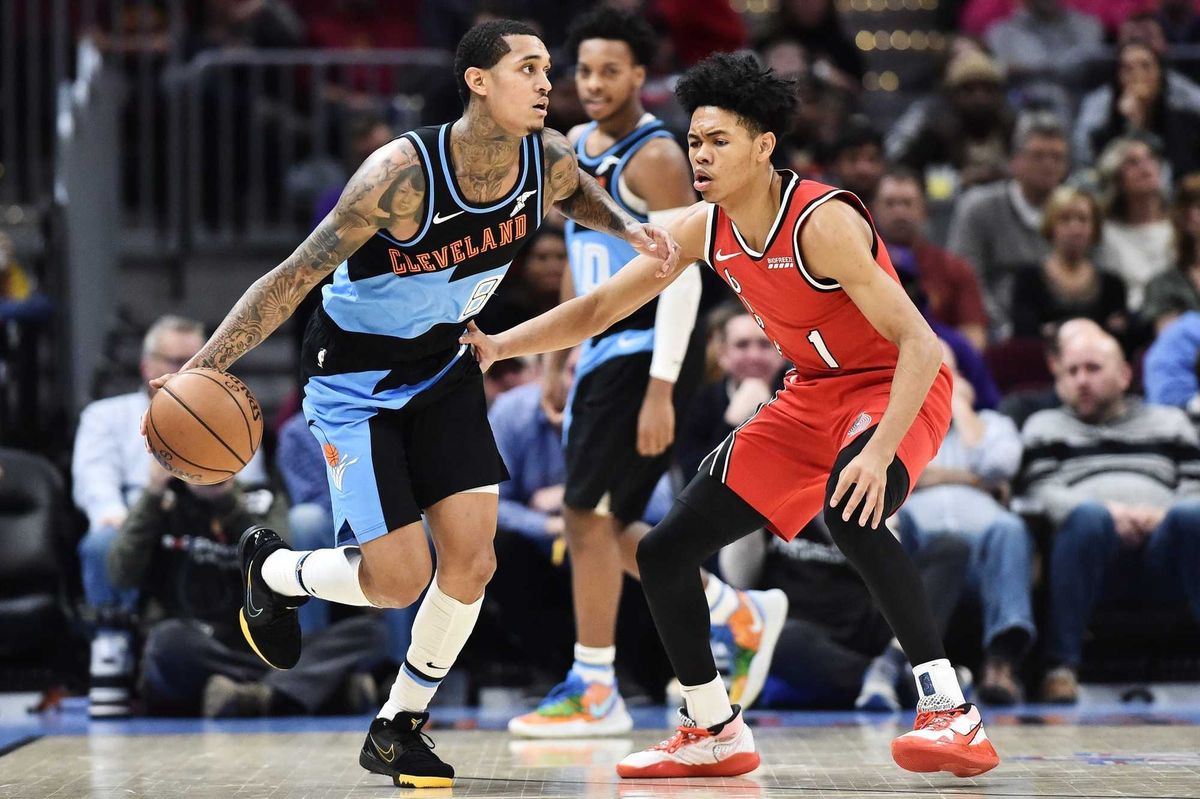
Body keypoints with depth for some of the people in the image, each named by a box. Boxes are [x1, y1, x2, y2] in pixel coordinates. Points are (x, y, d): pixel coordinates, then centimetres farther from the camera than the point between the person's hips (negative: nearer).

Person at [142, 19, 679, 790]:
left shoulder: (550, 161, -13)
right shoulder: (403, 173, -31)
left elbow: (577, 191, 15)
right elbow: (294, 277, -28)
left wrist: (626, 225, -7)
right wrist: (202, 368, -36)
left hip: (442, 370, 6)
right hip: (356, 379, -6)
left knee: (472, 562, -3)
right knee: (399, 580, -9)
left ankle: (399, 729, 18)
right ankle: (272, 568, 23)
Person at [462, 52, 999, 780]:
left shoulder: (821, 222, -27)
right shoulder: (704, 229, -5)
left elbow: (920, 344, -30)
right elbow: (597, 310, 5)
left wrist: (880, 453, -42)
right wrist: (499, 345, -8)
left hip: (898, 388, -8)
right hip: (813, 395, 8)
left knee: (850, 509, -41)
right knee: (665, 553, 2)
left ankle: (953, 715, -35)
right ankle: (715, 734, 20)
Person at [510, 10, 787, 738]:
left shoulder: (655, 158, -15)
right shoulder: (578, 148, 12)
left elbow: (682, 275, -20)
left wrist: (660, 390, -24)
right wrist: (558, 361, 20)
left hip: (650, 351, -9)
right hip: (606, 350, 9)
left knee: (588, 514, -10)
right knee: (609, 523, 11)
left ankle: (595, 693, -2)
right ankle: (744, 616, 26)